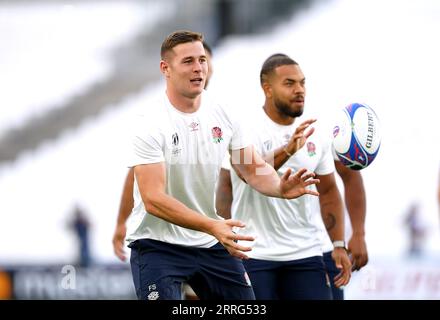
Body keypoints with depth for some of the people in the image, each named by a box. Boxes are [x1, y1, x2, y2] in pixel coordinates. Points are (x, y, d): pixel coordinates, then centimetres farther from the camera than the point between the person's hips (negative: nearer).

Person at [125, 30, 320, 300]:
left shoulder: (224, 115, 0)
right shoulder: (151, 125, -18)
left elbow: (254, 169, 5)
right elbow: (153, 199, -24)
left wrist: (280, 187, -20)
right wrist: (213, 226, -36)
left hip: (213, 243, 6)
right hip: (158, 245, -6)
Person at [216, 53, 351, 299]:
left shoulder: (314, 136, 7)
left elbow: (328, 192, 15)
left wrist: (339, 245, 7)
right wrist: (288, 150, -46)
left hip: (305, 253, 4)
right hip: (255, 256, -4)